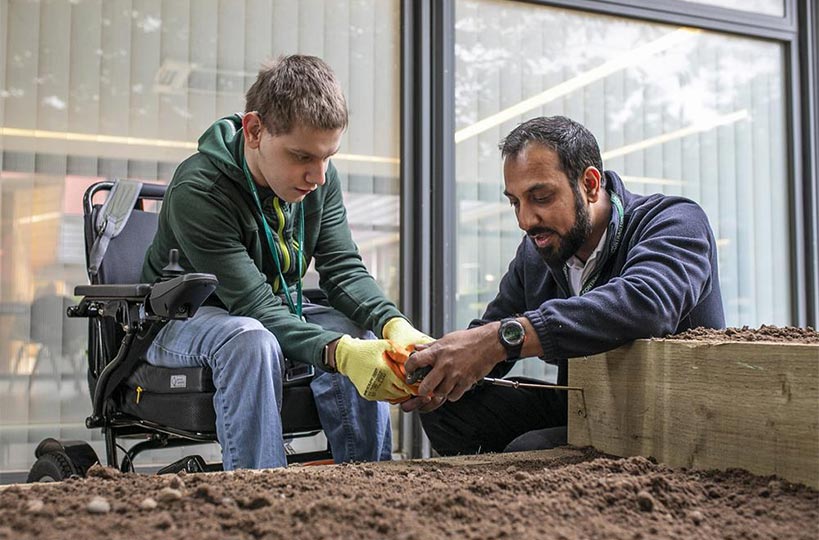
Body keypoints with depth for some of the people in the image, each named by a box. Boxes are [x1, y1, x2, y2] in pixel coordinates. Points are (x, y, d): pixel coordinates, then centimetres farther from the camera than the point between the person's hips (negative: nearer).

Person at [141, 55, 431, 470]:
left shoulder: (321, 179, -8)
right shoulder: (197, 191, -29)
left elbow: (344, 269, -11)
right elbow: (254, 305, -34)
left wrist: (394, 324, -31)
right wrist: (339, 352, -49)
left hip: (279, 310, 6)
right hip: (183, 320, -5)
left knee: (359, 335, -21)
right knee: (251, 340, -38)